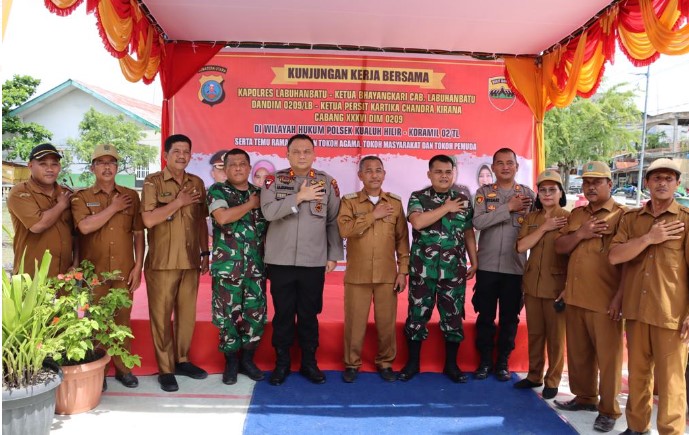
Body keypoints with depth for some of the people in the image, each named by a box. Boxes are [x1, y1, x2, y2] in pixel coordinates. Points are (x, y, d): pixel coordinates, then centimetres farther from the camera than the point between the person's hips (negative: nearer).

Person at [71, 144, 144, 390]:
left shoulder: (131, 196, 7)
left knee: (122, 320, 8)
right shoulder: (81, 197, 2)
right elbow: (85, 226, -18)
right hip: (94, 272, -1)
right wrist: (114, 207, -10)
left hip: (125, 272, 1)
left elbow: (138, 233, 6)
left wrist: (138, 267, 0)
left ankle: (123, 368, 21)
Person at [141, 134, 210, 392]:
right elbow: (149, 220, -17)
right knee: (161, 315, 4)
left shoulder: (197, 183, 9)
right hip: (162, 262, -4)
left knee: (188, 313, 11)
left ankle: (182, 360, 26)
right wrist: (179, 202, -15)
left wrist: (205, 252, 11)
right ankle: (165, 369, 15)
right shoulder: (153, 182, -4)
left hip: (190, 261, 4)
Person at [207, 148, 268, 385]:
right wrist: (250, 204, -8)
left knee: (256, 313, 5)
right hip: (227, 266, -3)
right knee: (228, 315, 3)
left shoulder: (260, 193, 12)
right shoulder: (217, 191, 1)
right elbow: (222, 217, -18)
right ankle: (231, 362, 20)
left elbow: (268, 228, 15)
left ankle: (247, 359, 22)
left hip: (256, 266, 3)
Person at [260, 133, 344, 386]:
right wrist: (299, 197, -18)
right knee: (282, 314, 8)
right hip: (281, 260, 0)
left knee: (309, 314, 9)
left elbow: (334, 222, 4)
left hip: (314, 262, 1)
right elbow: (268, 212, -14)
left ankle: (309, 363, 25)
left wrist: (334, 255, 2)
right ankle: (281, 363, 23)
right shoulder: (274, 180, 2)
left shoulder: (327, 182, 4)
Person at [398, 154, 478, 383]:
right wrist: (446, 208, -13)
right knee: (417, 315, 6)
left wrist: (474, 262, 8)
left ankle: (451, 364, 24)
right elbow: (417, 222, -19)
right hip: (422, 269, -2)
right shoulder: (418, 197, 0)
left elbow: (468, 233, 12)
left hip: (454, 270, 2)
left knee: (453, 317, 9)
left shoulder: (463, 199, 8)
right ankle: (413, 362, 21)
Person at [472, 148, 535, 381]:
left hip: (515, 266, 1)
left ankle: (503, 361, 24)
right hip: (487, 265, 0)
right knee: (485, 315, 7)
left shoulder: (529, 194, 4)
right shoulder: (483, 192, 2)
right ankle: (485, 360, 22)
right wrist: (508, 207, -18)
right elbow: (478, 222, -15)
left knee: (509, 317, 9)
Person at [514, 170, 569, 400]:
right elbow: (521, 246, -5)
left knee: (556, 336, 7)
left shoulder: (568, 218, -5)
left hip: (556, 285, -4)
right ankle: (534, 375, 26)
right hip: (532, 284, 4)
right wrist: (545, 228, -13)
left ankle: (552, 381, 20)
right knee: (534, 333, 13)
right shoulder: (531, 218, 8)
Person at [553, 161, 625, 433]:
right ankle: (585, 397, 32)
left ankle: (609, 410, 16)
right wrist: (580, 234, -10)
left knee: (607, 356, 3)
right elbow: (559, 247, 8)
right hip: (575, 297, 6)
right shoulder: (576, 215, 13)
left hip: (605, 301, -6)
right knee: (578, 352, 15)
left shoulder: (622, 215, -6)